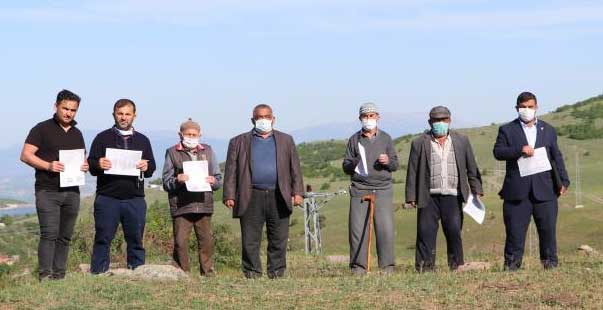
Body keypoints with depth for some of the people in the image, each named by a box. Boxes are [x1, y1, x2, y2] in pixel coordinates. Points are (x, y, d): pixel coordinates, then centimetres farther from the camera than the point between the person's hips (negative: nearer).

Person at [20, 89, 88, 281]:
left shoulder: (77, 134, 18)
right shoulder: (42, 129, 0)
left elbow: (82, 159, 26)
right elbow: (25, 155, -6)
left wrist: (85, 166, 1)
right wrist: (48, 166, -20)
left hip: (72, 191, 6)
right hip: (48, 191, -6)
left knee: (65, 236, 6)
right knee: (49, 234, -13)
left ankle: (59, 275, 10)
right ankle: (45, 275, -13)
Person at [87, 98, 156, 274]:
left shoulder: (143, 140, 17)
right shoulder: (103, 138, 10)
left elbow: (152, 167, 13)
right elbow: (91, 165, 4)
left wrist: (146, 167, -10)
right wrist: (98, 165, -19)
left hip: (135, 199, 2)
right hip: (107, 198, -2)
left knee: (136, 240, 4)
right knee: (103, 240, -2)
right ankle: (97, 275, 2)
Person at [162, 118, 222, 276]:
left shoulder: (207, 151, 17)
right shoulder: (172, 153, 9)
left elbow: (219, 179, 16)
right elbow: (166, 183, 5)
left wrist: (213, 181, -6)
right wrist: (177, 180, -15)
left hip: (204, 204, 2)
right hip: (180, 206, -2)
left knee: (206, 241, 2)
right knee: (180, 242, -4)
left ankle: (208, 274, 11)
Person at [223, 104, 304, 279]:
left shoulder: (286, 140, 17)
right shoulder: (239, 142, 12)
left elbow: (295, 168, 12)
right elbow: (231, 171, 6)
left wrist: (297, 192, 1)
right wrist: (229, 196, -3)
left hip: (279, 198, 1)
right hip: (251, 198, -1)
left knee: (279, 241, 2)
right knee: (250, 242, -2)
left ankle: (277, 275, 9)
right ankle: (252, 276, 4)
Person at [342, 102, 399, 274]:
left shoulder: (386, 138, 13)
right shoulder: (354, 140, 12)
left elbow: (395, 165, 13)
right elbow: (345, 167, 10)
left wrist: (388, 162, -10)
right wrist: (354, 164, -12)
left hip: (382, 189, 0)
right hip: (359, 189, 0)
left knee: (386, 229, -8)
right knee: (357, 229, -4)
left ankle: (387, 266, -1)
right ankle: (358, 266, 2)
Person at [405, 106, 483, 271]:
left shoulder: (462, 141, 11)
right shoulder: (419, 143, 6)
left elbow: (472, 169, 13)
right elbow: (412, 172, 5)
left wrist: (477, 190, 6)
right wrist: (411, 197, 1)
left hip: (452, 197, 1)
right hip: (429, 197, -1)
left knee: (454, 231, -4)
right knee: (426, 232, -3)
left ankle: (457, 264, 7)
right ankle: (425, 267, 3)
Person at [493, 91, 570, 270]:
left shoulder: (548, 130, 16)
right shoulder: (507, 130, 8)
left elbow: (557, 157, 14)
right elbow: (498, 152, -4)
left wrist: (564, 181, 3)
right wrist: (519, 150, -17)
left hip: (544, 190, 2)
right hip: (517, 191, -2)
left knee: (548, 229, 3)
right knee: (515, 232, -1)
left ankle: (550, 263, 12)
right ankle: (511, 265, 4)